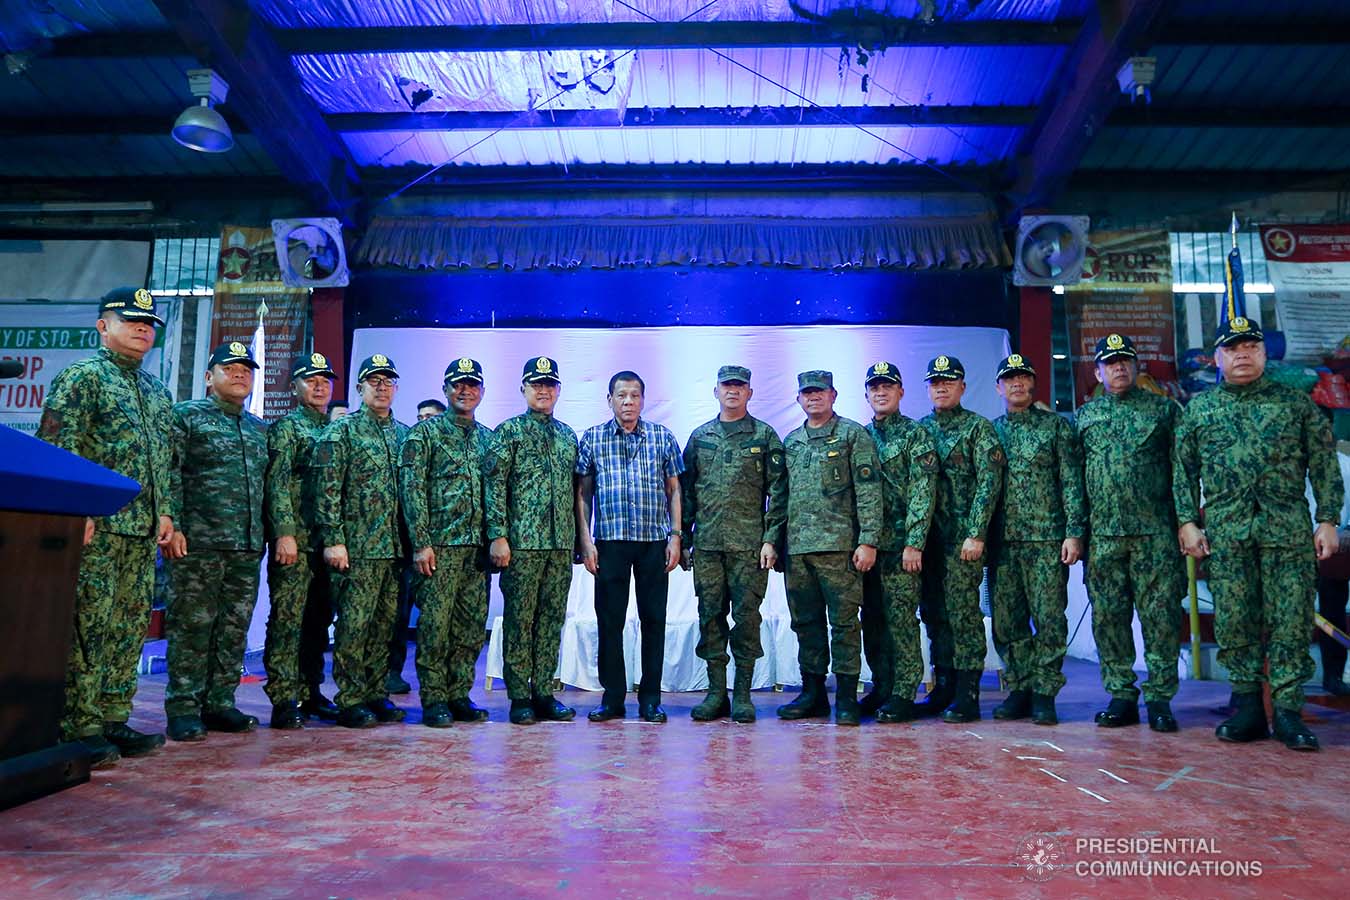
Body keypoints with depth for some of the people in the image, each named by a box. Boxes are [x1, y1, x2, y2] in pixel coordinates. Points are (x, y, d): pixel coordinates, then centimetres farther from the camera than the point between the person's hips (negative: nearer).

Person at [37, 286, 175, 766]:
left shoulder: (157, 390, 20)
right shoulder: (82, 376, -2)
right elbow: (58, 447, -11)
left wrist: (164, 510, 14)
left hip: (143, 531, 8)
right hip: (97, 528, -7)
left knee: (129, 629, 10)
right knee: (87, 628, -4)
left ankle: (113, 721, 19)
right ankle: (79, 730, 3)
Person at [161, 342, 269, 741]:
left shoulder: (260, 428, 20)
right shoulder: (186, 416, 3)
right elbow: (169, 475, -5)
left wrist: (267, 534, 14)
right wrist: (172, 527, -13)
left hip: (248, 546, 6)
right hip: (198, 543, -5)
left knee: (234, 629, 8)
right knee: (192, 626, -2)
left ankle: (220, 703, 17)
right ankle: (184, 708, 7)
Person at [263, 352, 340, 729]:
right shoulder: (285, 428, 0)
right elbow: (276, 484, -9)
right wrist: (285, 533, -18)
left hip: (328, 540, 6)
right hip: (296, 540, -6)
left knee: (319, 620, 11)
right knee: (287, 619, -5)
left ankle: (311, 693, 20)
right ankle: (284, 700, 0)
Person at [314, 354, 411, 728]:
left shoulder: (405, 434, 15)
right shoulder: (341, 431, -1)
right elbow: (326, 490, -7)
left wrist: (413, 542, 13)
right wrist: (333, 540, -13)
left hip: (396, 548, 5)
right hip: (358, 547, -5)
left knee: (385, 624, 10)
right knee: (354, 624, -1)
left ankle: (376, 694, 20)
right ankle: (350, 701, 9)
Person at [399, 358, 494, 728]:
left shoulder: (488, 437, 17)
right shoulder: (425, 432, 1)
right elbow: (411, 489, -6)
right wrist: (421, 543, -13)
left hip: (476, 547, 5)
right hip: (439, 545, -5)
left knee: (472, 625, 7)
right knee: (435, 624, -3)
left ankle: (459, 696, 18)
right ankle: (433, 701, 7)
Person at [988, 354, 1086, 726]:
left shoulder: (1056, 426, 5)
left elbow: (1072, 483, 0)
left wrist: (1074, 532, -9)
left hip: (1048, 541, -3)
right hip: (1002, 542, 3)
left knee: (1049, 619, -2)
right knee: (1007, 622, 5)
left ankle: (1044, 693, 7)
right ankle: (1019, 690, 16)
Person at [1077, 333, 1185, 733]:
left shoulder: (1163, 409, 9)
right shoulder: (1084, 416, 14)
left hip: (1155, 533, -2)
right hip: (1103, 535, 2)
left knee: (1160, 615, 0)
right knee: (1108, 617, 4)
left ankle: (1160, 698, 9)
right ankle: (1121, 696, 14)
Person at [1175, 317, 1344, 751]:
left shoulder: (1296, 403, 9)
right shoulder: (1199, 408, 11)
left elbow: (1324, 465, 8)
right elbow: (1184, 470, 11)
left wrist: (1327, 520, 0)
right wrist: (1188, 521, 3)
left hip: (1288, 530, -1)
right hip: (1225, 533, 1)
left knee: (1290, 621, -1)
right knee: (1234, 622, 3)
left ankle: (1287, 712, 7)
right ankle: (1248, 709, 13)